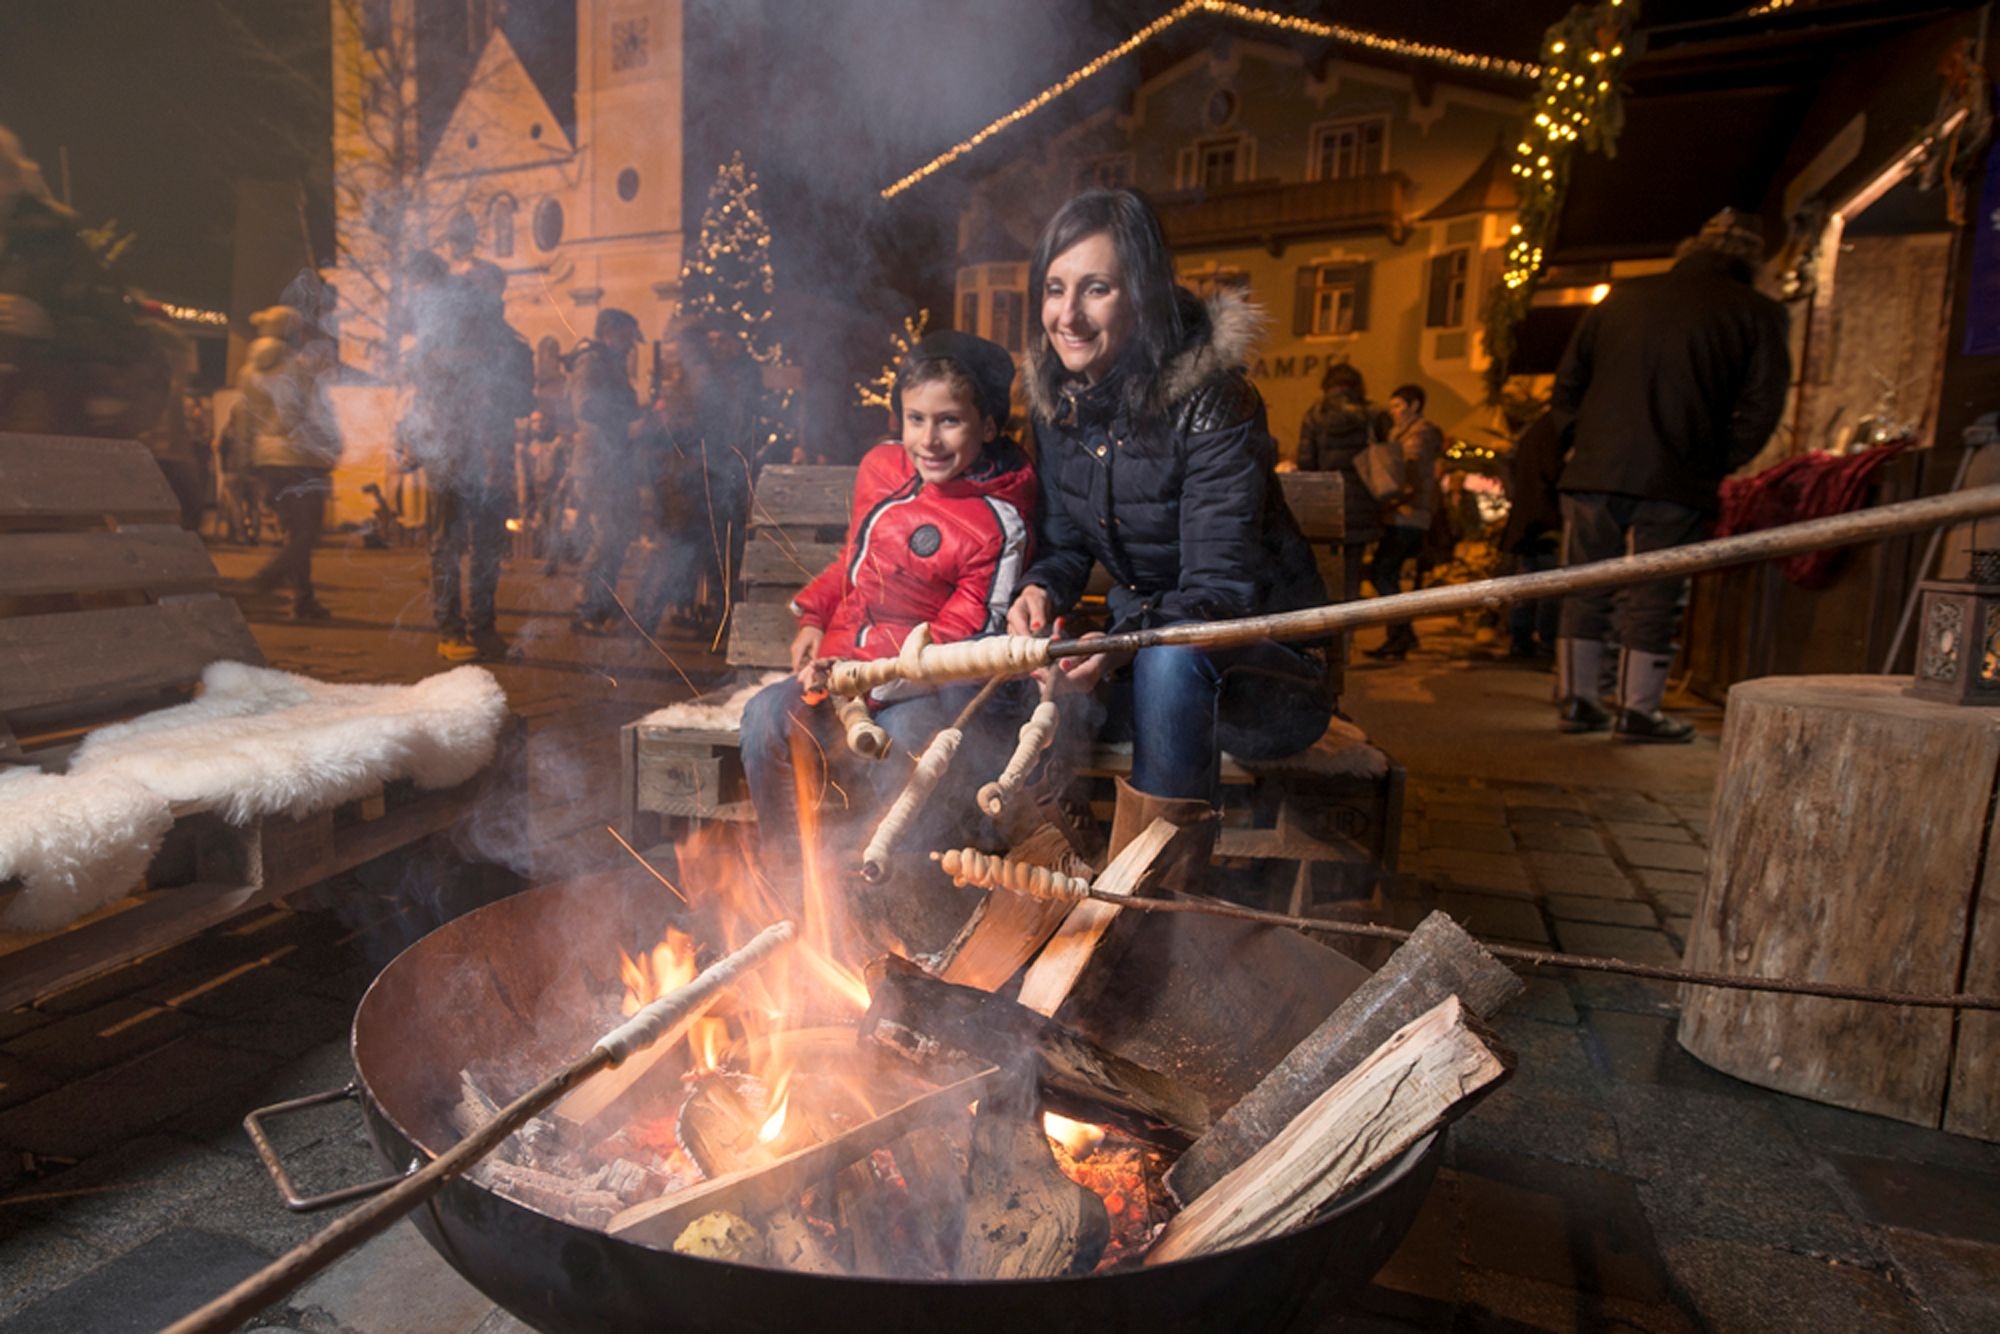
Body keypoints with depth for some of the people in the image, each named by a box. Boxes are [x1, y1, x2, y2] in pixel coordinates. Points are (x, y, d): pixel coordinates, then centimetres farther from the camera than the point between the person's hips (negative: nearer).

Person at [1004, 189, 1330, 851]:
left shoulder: (1213, 403, -20)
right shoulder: (1057, 399, 0)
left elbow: (1223, 587, -24)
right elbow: (1066, 545, 5)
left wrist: (1126, 640, -42)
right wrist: (1040, 591, -18)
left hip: (1264, 661, -6)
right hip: (1138, 651, 6)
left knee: (1171, 656, -37)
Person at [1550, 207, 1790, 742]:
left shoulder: (1622, 297, 13)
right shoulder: (1756, 313, 4)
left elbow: (1568, 382, 13)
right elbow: (1761, 407, -2)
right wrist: (1717, 464, 8)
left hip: (1594, 472, 3)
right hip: (1676, 483, -3)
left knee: (1586, 592, 10)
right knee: (1652, 598, 4)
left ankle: (1574, 699, 15)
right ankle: (1637, 710, 9)